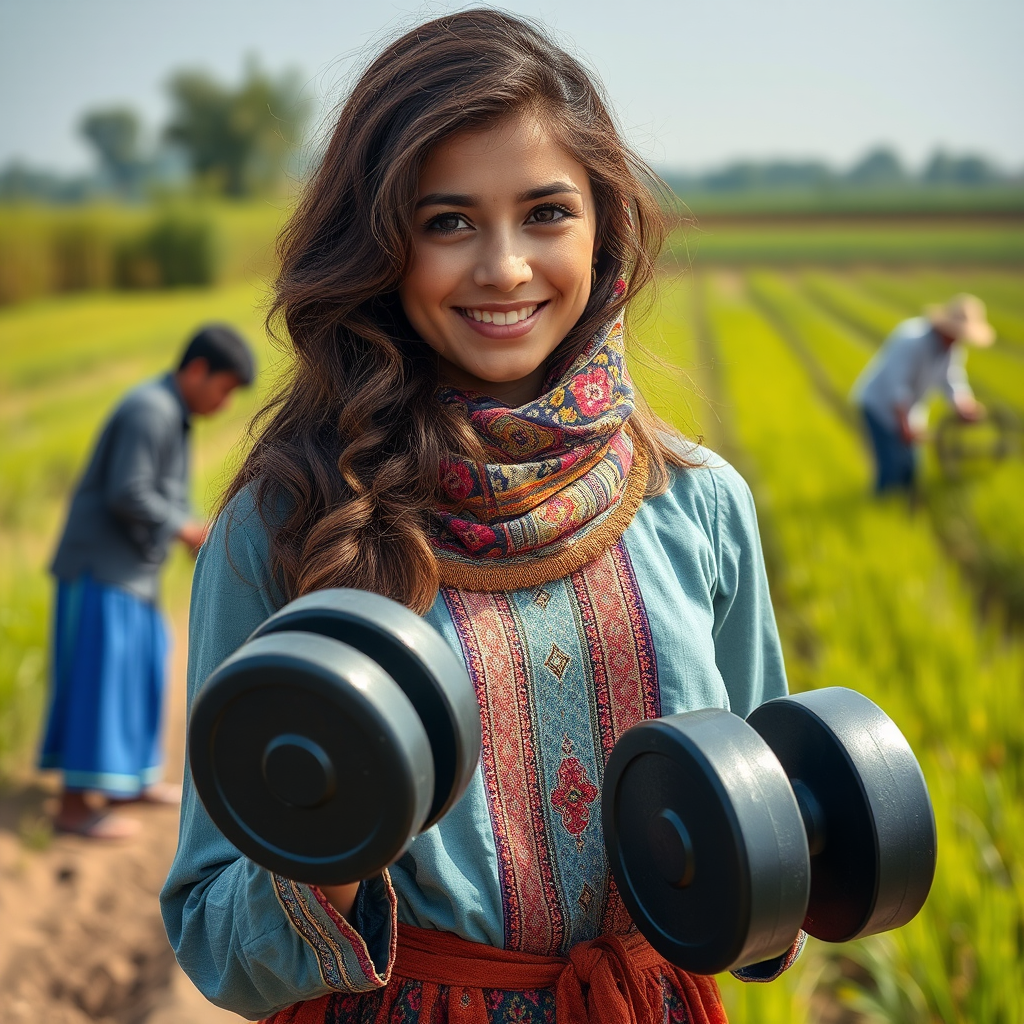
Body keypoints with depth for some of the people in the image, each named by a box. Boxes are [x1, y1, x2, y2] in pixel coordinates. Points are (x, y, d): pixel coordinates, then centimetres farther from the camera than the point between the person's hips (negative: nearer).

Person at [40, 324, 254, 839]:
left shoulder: (171, 413, 14)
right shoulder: (150, 410, -18)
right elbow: (126, 494, -24)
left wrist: (200, 532, 6)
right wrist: (184, 528, -13)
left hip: (133, 570, 10)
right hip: (102, 568, -10)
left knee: (142, 666, 16)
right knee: (97, 677, -7)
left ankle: (130, 777, 30)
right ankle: (74, 805, -2)